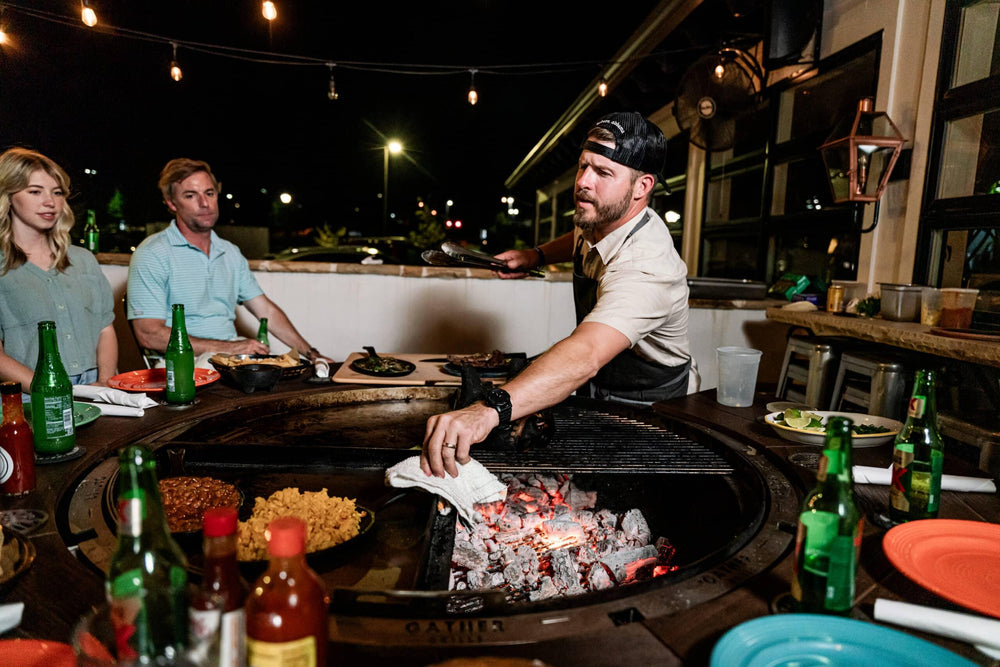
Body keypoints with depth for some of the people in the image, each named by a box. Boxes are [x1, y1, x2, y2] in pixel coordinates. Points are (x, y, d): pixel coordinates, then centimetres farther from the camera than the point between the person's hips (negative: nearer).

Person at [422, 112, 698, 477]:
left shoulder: (646, 266, -35)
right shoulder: (602, 216, -6)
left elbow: (585, 355, -53)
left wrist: (489, 410, -65)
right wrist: (537, 255, 6)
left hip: (652, 407, -7)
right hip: (600, 397, 7)